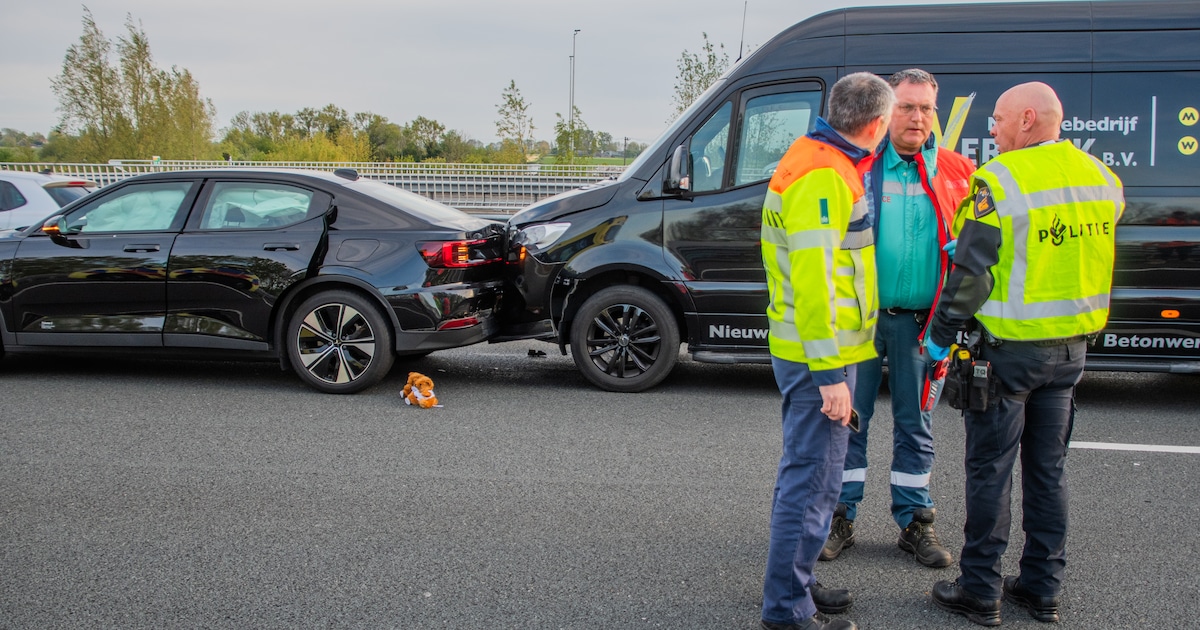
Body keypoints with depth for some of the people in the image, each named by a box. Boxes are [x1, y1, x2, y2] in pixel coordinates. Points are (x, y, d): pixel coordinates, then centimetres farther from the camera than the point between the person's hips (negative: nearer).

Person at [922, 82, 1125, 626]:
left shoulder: (999, 179, -16)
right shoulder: (1102, 179, 6)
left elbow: (971, 270, -16)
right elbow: (1082, 255, 14)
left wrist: (940, 333, -5)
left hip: (1007, 348, -6)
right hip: (1070, 347, 7)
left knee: (990, 470, 4)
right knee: (1047, 469, 16)